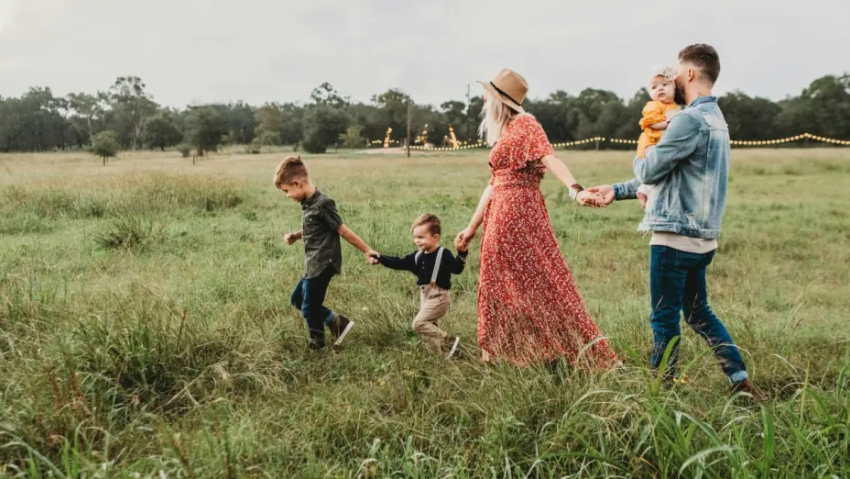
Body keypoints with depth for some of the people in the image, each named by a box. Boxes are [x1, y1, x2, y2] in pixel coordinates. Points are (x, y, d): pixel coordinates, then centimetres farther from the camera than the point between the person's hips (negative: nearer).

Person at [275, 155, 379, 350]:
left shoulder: (322, 204, -21)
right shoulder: (307, 203, 7)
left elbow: (343, 231, -16)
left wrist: (367, 251, -13)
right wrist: (295, 235, 5)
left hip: (323, 265, -10)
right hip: (314, 265, 10)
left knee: (309, 308, 2)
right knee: (297, 299, 19)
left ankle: (317, 345, 25)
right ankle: (337, 322, 19)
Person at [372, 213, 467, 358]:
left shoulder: (444, 254, -13)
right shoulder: (417, 256, 7)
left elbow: (456, 269, -21)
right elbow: (400, 263, 9)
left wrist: (462, 253, -35)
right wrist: (381, 258, 0)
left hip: (438, 297, -9)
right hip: (424, 296, 9)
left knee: (419, 323, -16)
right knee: (429, 325, 14)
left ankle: (450, 342, -11)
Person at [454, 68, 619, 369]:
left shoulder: (524, 124, -6)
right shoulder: (503, 134, 19)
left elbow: (549, 158, -23)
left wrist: (576, 190, -39)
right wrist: (472, 227, 22)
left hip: (518, 214, -9)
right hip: (501, 217, 9)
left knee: (537, 283, -6)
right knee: (504, 286, 12)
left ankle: (556, 356, 2)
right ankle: (513, 355, 21)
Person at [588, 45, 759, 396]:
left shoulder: (690, 120, -17)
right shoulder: (716, 119, 16)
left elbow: (649, 171, -13)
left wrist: (640, 158, 12)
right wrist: (617, 190, 18)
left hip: (675, 236, -9)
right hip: (701, 236, 9)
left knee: (665, 319, 2)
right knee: (698, 313, 19)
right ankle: (741, 381, 21)